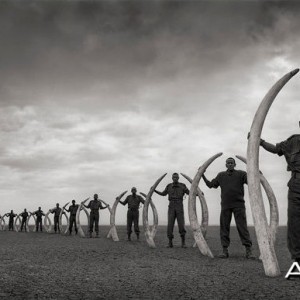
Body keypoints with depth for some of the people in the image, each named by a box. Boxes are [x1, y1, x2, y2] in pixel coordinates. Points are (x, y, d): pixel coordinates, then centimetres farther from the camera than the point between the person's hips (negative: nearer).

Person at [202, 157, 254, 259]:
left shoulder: (241, 174, 4)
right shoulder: (221, 175, 13)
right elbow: (210, 185, 19)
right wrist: (202, 175, 11)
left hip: (238, 205, -3)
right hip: (225, 205, 3)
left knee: (242, 227, -8)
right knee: (224, 227, 1)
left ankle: (249, 251, -8)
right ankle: (225, 250, 6)